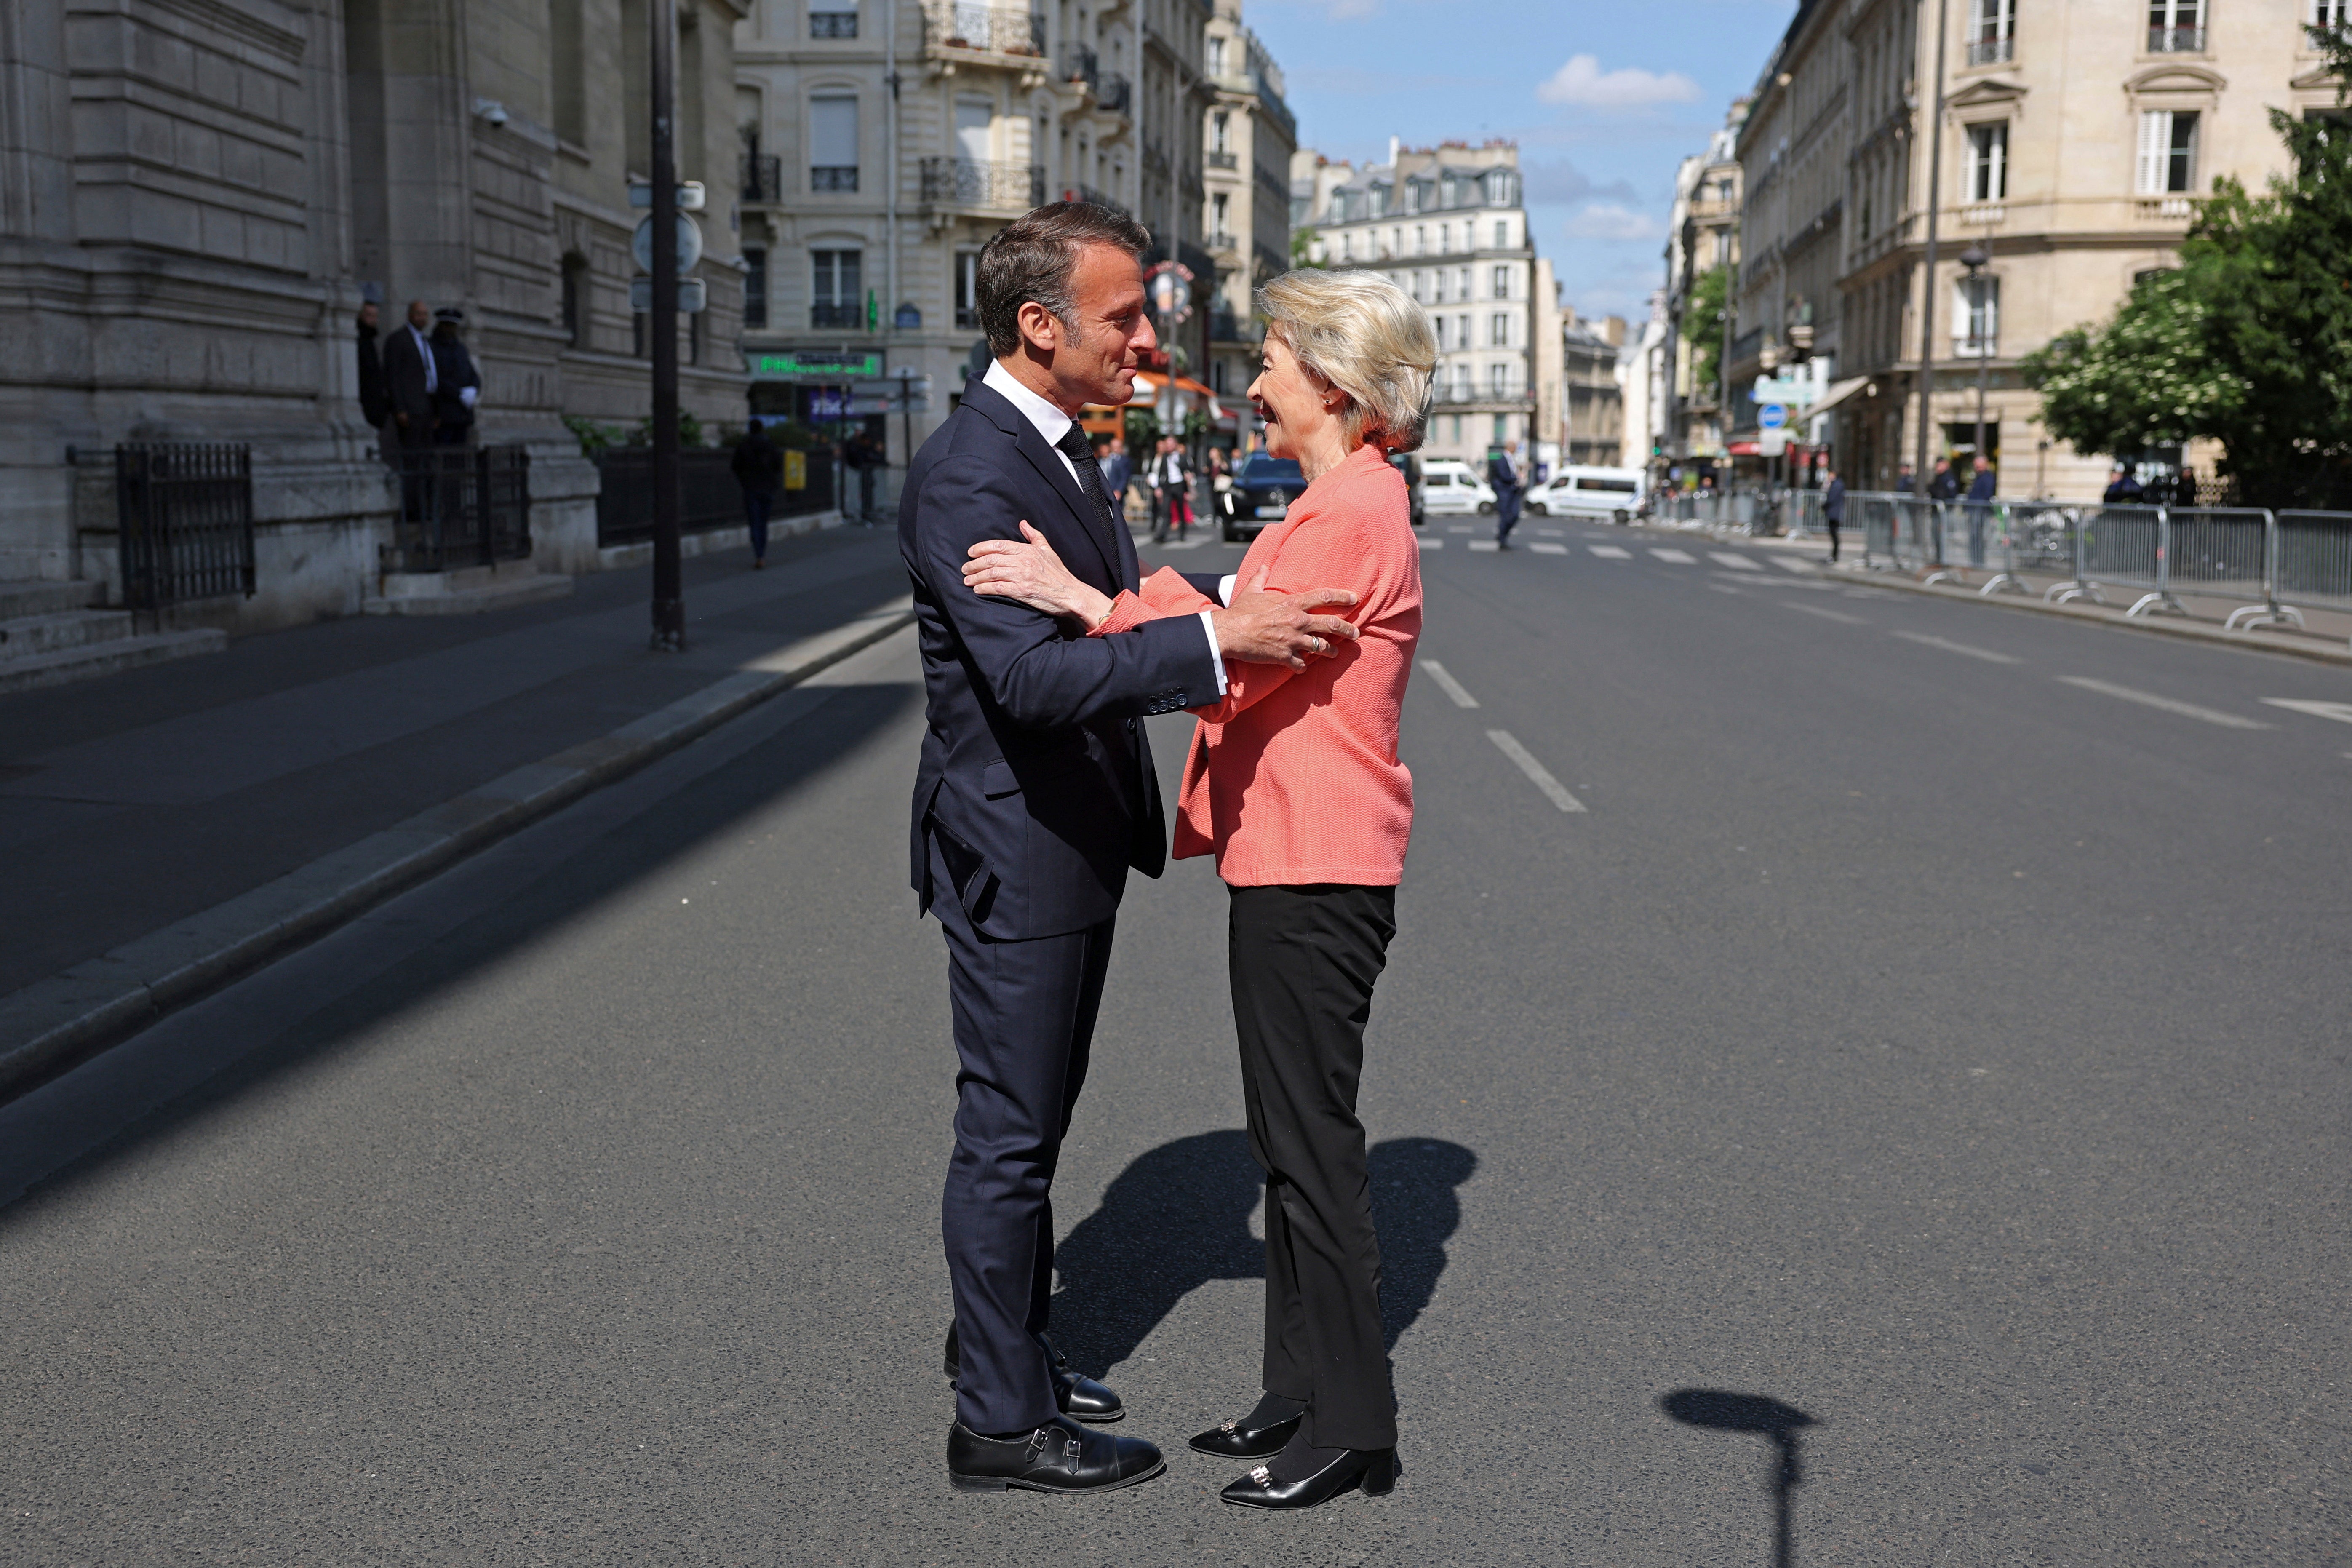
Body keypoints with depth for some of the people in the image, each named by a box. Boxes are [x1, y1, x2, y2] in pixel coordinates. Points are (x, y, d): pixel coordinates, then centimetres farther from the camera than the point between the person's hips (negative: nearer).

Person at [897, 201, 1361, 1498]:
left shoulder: (1055, 447, 11)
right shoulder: (966, 474, -21)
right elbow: (1029, 673, -33)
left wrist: (1244, 609, 10)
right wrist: (1215, 640, -37)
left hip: (1072, 845, 10)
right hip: (1013, 853, -10)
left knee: (1031, 1120, 21)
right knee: (1008, 1134, 1)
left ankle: (1002, 1342, 37)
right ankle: (1001, 1421, 14)